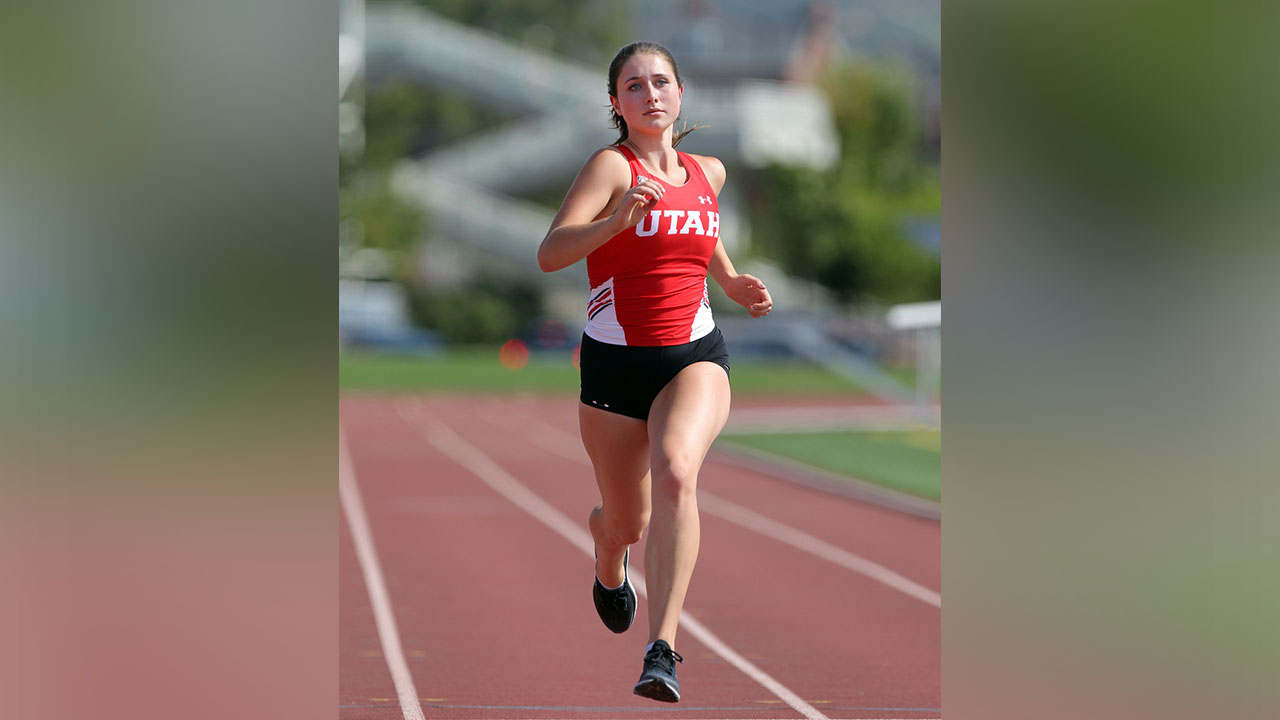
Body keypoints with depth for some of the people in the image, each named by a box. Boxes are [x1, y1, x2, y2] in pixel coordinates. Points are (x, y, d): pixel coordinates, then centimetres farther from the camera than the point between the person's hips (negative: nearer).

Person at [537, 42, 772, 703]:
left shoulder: (708, 172, 8)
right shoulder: (611, 166, -8)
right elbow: (549, 255, -22)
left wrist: (734, 284, 15)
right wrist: (616, 220, -37)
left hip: (695, 357, 1)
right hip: (614, 365, -1)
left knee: (675, 472, -29)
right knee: (627, 522, 11)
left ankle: (662, 650, -35)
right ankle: (609, 565, 53)